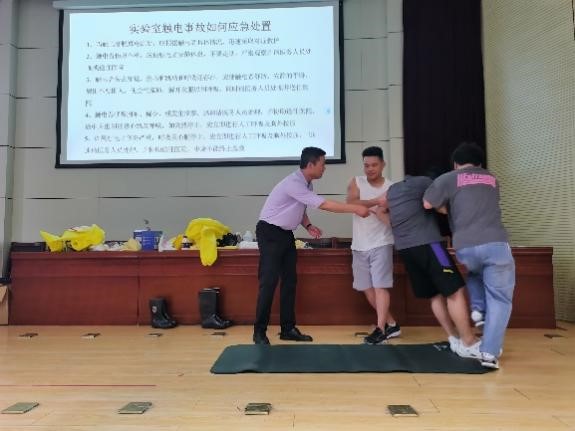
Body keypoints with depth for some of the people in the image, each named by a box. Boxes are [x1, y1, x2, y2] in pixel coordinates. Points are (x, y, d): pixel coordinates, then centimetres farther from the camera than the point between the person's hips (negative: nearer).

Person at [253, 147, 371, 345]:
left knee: (290, 280, 7)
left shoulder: (306, 183, 4)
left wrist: (308, 226, -5)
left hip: (286, 233, 9)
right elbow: (323, 204, -29)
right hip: (270, 233, -9)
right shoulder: (293, 183, -26)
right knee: (269, 282, -9)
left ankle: (288, 328, 16)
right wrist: (356, 209, -26)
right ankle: (259, 332, 2)